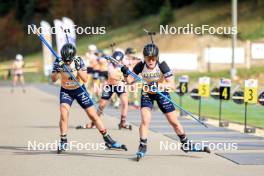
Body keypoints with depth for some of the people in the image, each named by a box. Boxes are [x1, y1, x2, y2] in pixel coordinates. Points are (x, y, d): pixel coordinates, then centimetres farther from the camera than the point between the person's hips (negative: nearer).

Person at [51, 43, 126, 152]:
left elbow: (85, 79, -21)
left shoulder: (78, 61, -18)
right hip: (66, 91, 0)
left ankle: (108, 140, 11)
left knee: (93, 115, 0)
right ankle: (63, 142, -10)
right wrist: (58, 70, -40)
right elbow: (53, 80, -22)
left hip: (79, 90, 0)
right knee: (63, 112, -24)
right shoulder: (58, 62, -16)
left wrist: (78, 69, -36)